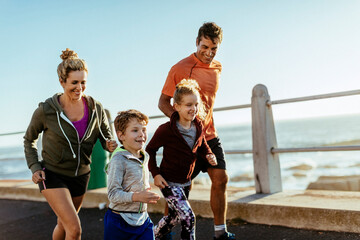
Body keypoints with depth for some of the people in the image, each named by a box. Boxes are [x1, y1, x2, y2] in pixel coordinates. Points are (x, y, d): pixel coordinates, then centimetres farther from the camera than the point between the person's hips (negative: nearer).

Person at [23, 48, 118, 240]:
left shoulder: (95, 109, -8)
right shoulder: (46, 110, -15)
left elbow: (106, 137, 5)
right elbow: (29, 140, 2)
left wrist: (110, 145, -19)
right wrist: (34, 167, -11)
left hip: (80, 176, 4)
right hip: (52, 175, -4)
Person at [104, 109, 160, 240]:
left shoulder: (145, 157, 8)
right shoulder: (118, 160, -17)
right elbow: (113, 193, -21)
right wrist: (136, 197, -32)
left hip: (142, 218, 7)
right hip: (120, 220, -6)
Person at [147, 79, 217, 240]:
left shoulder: (198, 127, -4)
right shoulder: (166, 130, -21)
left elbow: (202, 145, 15)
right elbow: (150, 150, -8)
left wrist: (209, 155, -7)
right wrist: (155, 173, -13)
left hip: (185, 182, 7)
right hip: (169, 182, -7)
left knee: (174, 217, 22)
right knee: (188, 217, -16)